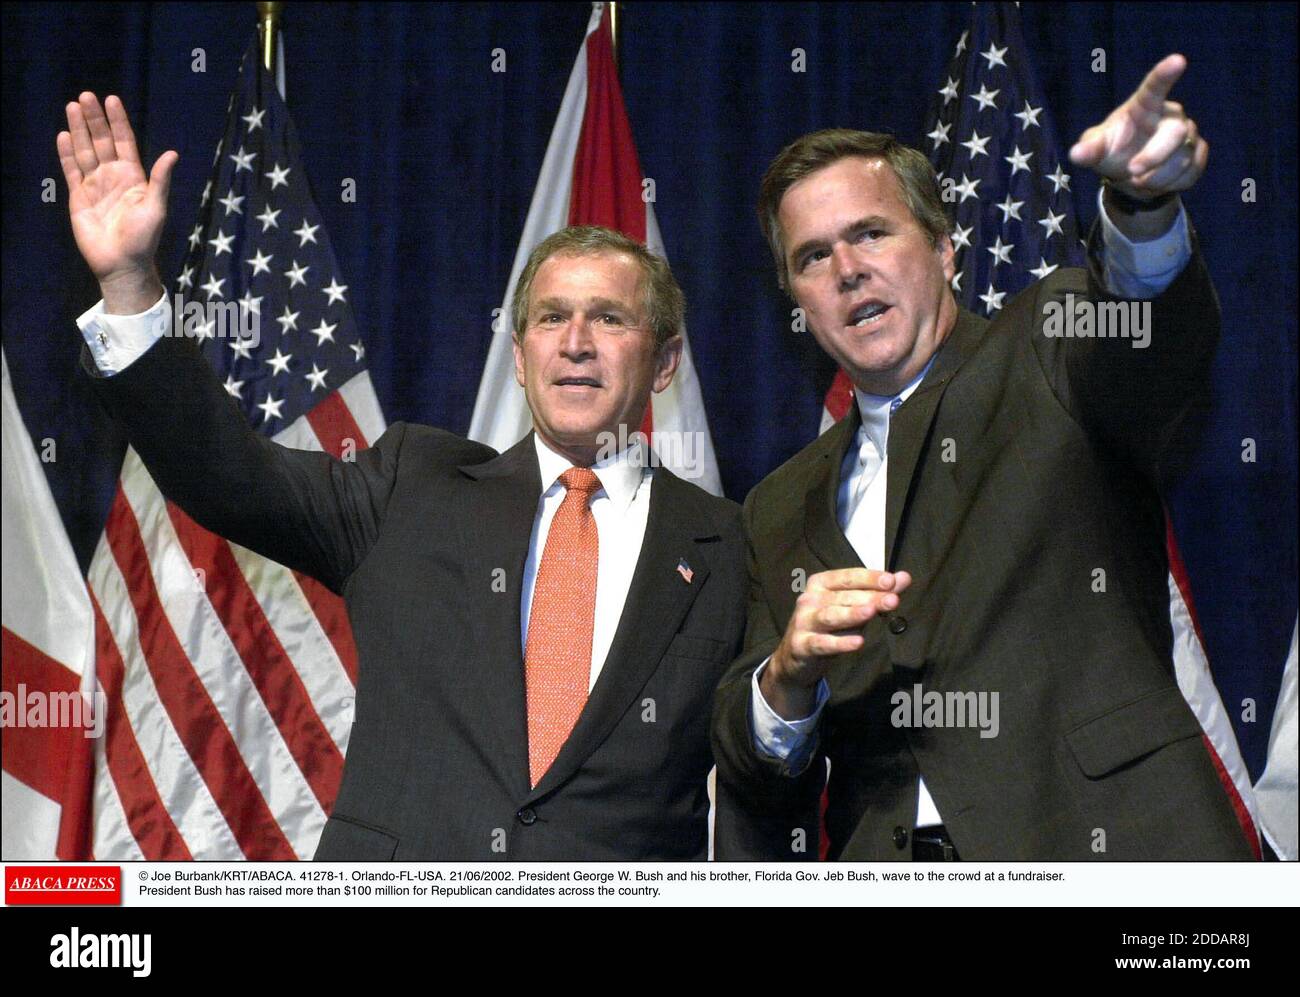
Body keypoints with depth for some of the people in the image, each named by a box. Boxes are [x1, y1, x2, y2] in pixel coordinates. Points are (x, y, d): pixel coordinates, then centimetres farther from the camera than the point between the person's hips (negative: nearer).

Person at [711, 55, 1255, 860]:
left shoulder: (1053, 357, 8)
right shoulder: (784, 510, 18)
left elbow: (1163, 341, -16)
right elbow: (753, 784, 14)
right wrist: (789, 679, -7)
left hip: (1106, 852, -4)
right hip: (884, 871, 5)